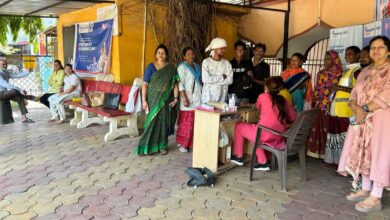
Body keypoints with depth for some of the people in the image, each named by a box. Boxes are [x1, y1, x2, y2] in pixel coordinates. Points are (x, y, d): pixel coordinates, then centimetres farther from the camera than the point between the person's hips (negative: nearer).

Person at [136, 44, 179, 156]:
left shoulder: (171, 68, 4)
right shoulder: (151, 67, -2)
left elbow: (175, 84, 3)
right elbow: (145, 84, -5)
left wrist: (176, 98, -8)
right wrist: (144, 100, -11)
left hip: (166, 100, 2)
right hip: (153, 99, -1)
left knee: (164, 122, 6)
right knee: (152, 122, 0)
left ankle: (162, 146, 19)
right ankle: (149, 146, 11)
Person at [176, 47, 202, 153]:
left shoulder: (197, 66, 14)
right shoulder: (182, 67, -6)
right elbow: (180, 84, -13)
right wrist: (184, 98, -20)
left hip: (198, 98, 6)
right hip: (188, 98, -6)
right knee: (186, 122, -3)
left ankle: (192, 142, 16)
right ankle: (182, 143, 8)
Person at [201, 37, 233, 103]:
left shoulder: (227, 63, 5)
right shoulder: (206, 62, -3)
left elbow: (230, 80, -5)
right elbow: (205, 79, -15)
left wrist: (213, 80, -11)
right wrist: (222, 77, -7)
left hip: (222, 97, 3)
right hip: (208, 97, -2)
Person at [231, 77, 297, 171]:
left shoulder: (263, 96, 0)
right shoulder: (283, 100, 9)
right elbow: (293, 117, 13)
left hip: (264, 135, -5)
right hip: (279, 137, 5)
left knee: (238, 126, 18)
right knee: (256, 130, 34)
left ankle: (238, 157, 27)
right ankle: (263, 162, 25)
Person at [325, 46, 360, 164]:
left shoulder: (358, 71, -4)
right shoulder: (346, 71, 23)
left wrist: (341, 88, -15)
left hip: (347, 108, -8)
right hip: (337, 107, 8)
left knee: (346, 135, -8)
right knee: (336, 133, 10)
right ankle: (337, 160, 18)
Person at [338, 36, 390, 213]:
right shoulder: (365, 72, 16)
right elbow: (354, 94, 10)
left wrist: (366, 110, -16)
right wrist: (356, 109, -9)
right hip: (363, 119, 7)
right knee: (363, 154, 8)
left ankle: (375, 198, 2)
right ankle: (365, 190, 20)